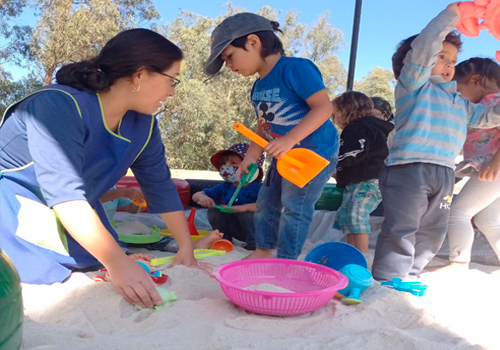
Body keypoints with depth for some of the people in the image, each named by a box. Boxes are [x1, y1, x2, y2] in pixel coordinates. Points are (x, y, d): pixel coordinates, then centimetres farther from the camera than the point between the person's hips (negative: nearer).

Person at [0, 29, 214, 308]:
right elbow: (64, 191, -39)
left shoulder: (143, 124, -7)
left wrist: (186, 248, -6)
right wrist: (118, 262, -45)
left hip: (74, 218, 7)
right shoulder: (60, 106, -30)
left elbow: (160, 186, -2)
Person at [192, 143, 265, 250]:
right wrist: (202, 197, -22)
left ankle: (254, 243, -13)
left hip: (255, 229, -5)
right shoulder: (225, 187, -3)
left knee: (247, 213, -32)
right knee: (214, 211, -11)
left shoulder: (258, 187, -21)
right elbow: (196, 195, 5)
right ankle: (224, 239, 5)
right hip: (237, 230, 5)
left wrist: (247, 207, -44)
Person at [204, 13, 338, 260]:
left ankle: (287, 261, 6)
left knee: (294, 206, -8)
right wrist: (249, 160, 1)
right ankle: (263, 250, 31)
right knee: (267, 201, 15)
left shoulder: (295, 68, -20)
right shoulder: (257, 88, 7)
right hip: (285, 156, 9)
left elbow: (324, 107, -27)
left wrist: (289, 140, -34)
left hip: (316, 151, -9)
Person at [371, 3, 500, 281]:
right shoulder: (413, 84, 3)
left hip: (444, 174, 9)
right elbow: (423, 47, -10)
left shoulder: (459, 102, 25)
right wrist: (452, 12, -2)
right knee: (400, 233, -10)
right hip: (408, 168, -8)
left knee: (432, 234, 15)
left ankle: (407, 280, 29)